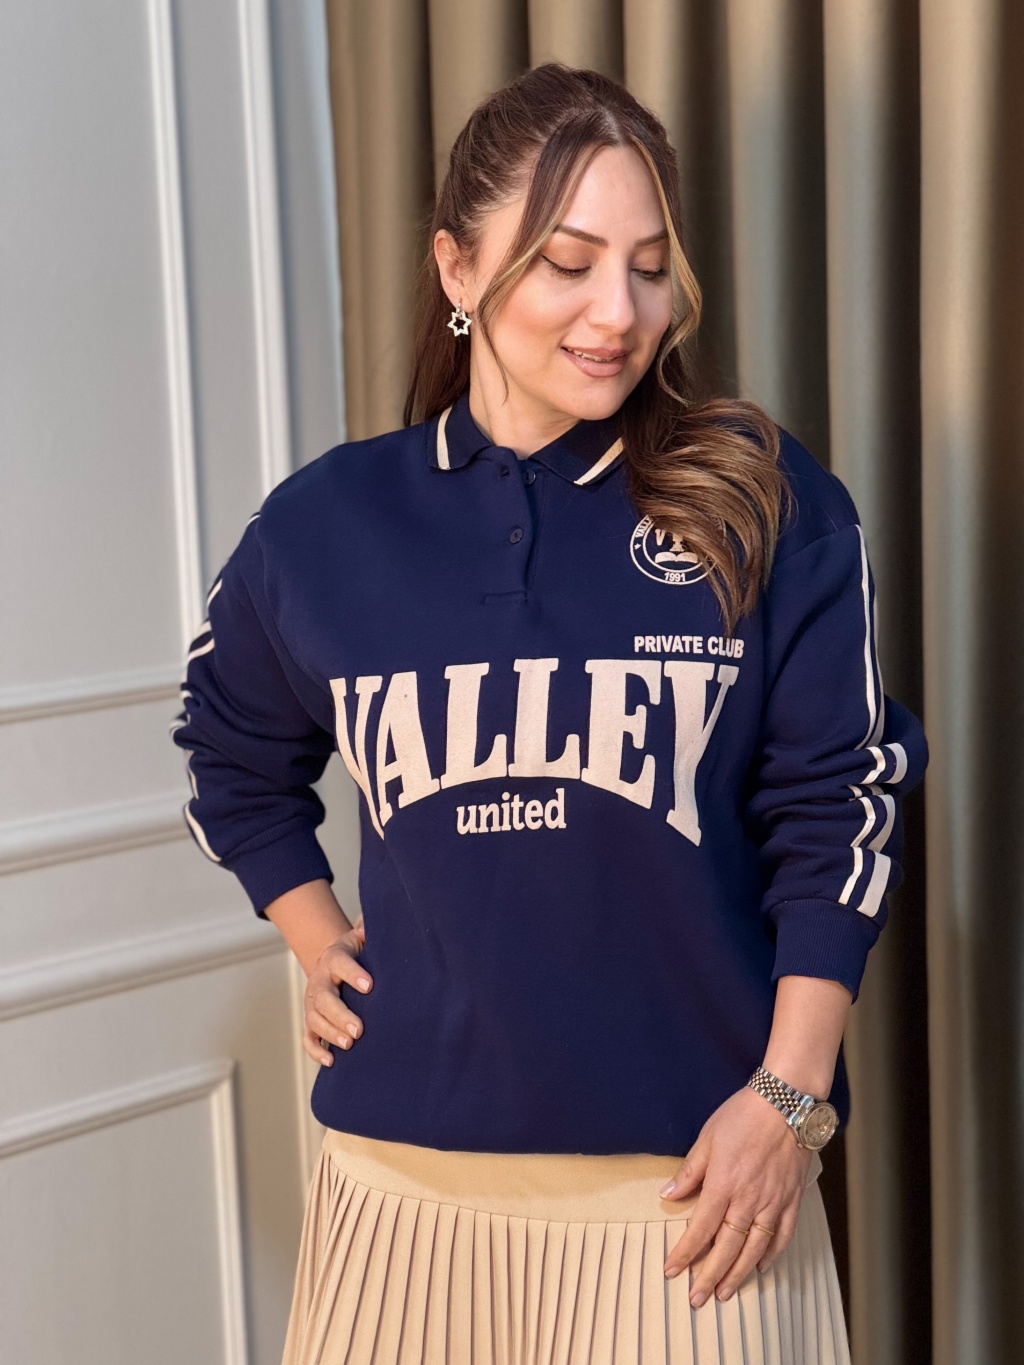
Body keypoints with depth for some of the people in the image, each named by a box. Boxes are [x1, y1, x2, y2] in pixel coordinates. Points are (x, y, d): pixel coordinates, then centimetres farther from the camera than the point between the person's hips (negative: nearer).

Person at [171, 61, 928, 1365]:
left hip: (689, 1178, -2)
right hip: (406, 1173, 2)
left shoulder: (764, 503, -5)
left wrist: (789, 1098, -7)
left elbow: (837, 805, -4)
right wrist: (315, 939, 9)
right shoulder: (326, 522, 2)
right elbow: (236, 753, 19)